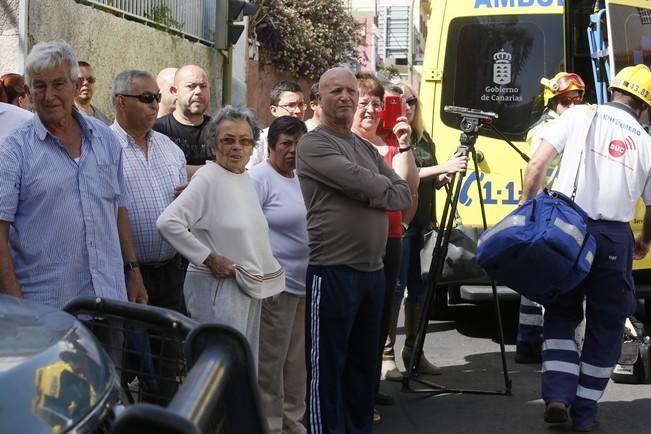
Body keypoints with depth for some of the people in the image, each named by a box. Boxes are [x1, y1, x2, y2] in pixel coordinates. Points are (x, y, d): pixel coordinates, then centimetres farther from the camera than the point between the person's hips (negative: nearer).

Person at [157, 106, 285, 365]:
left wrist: (266, 279, 14)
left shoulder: (246, 179, 11)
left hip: (248, 290, 9)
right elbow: (168, 222, -24)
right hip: (218, 288, -9)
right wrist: (210, 259, -19)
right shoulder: (207, 178, -14)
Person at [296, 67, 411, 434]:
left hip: (373, 271, 8)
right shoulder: (314, 145, -7)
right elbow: (359, 181, -19)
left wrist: (372, 193, -8)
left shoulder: (367, 148, 17)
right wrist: (385, 187, 0)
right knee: (327, 365, -1)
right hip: (332, 271, -8)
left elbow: (404, 196, 9)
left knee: (365, 362, 16)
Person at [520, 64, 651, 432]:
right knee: (606, 325, 14)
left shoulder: (580, 116, 5)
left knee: (561, 312, 17)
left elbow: (538, 163, -4)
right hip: (613, 236, 0)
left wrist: (527, 209, 7)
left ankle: (558, 395, 3)